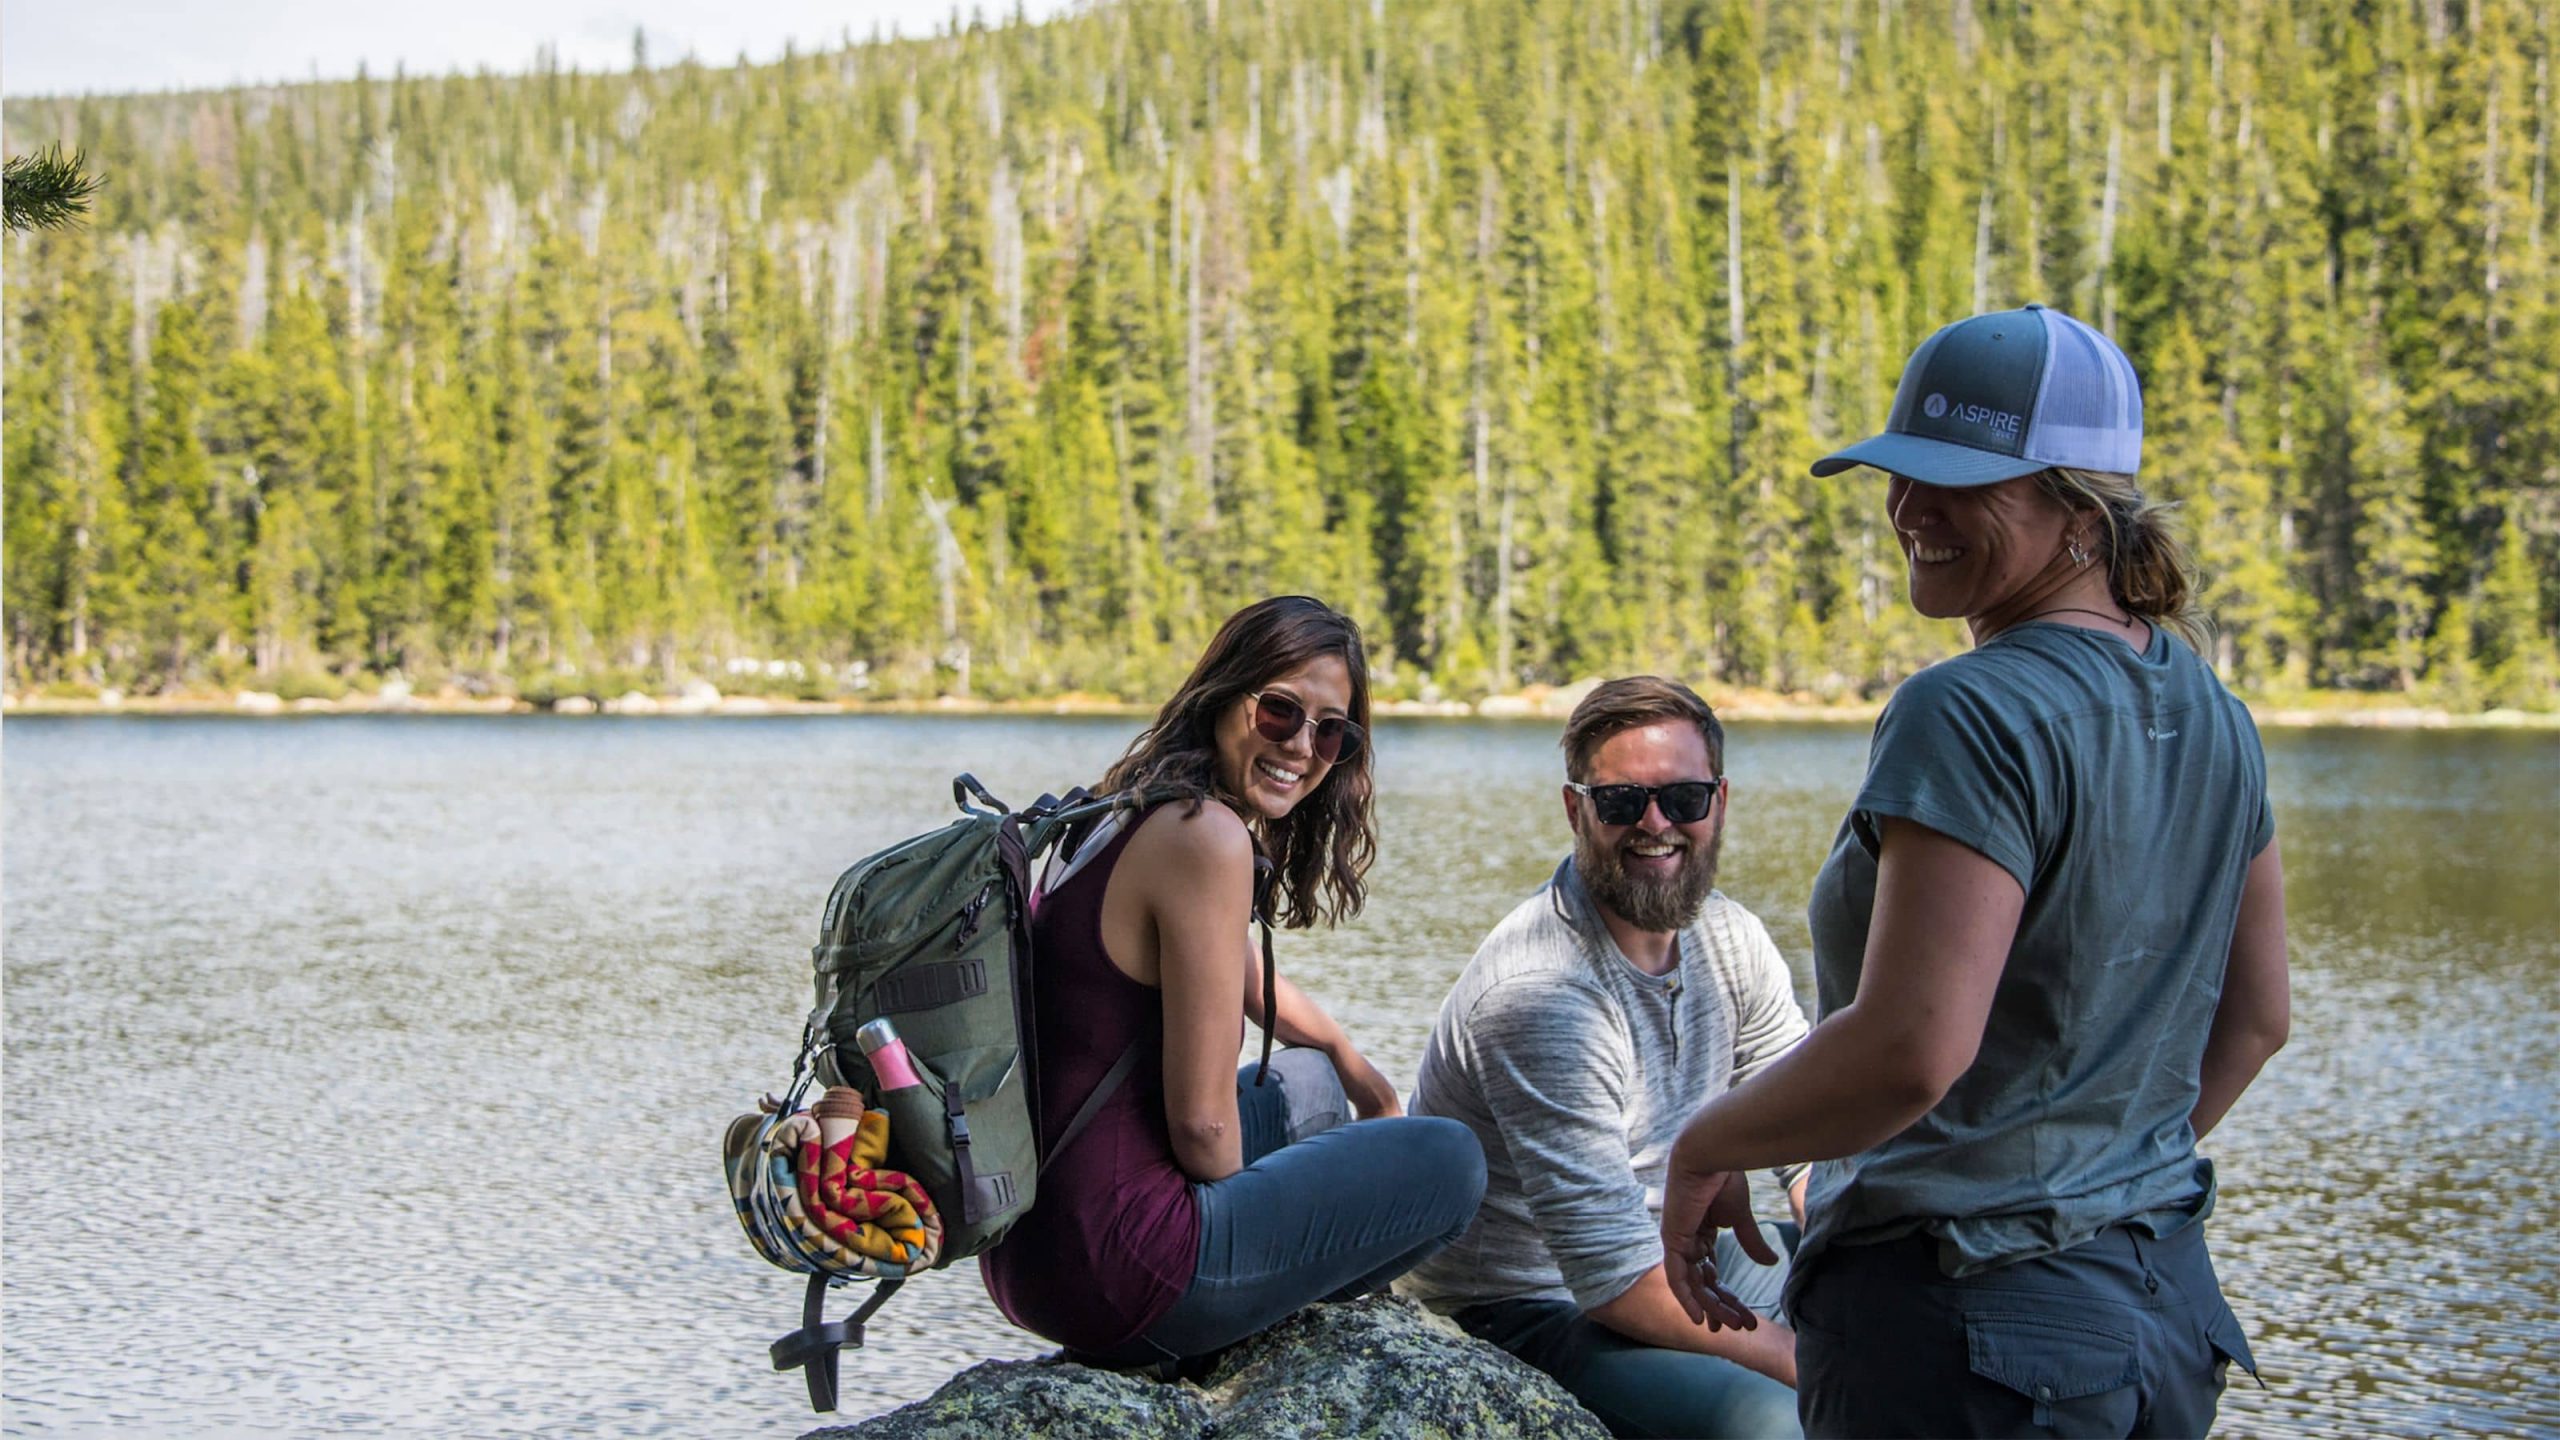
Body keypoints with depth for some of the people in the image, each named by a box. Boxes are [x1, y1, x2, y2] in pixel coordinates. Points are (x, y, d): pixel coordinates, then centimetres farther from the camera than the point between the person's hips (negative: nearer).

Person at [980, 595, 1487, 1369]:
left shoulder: (1131, 814, 13)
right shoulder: (1206, 836, -17)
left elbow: (1250, 980, 33)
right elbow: (1201, 1122, -18)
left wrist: (1356, 1068, 46)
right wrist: (1250, 1215, 2)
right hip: (1109, 1267, -10)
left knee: (1307, 1088, 33)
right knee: (1450, 1160, 2)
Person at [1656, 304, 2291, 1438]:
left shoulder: (1970, 716, -19)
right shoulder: (2209, 712, 7)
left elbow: (1910, 1050, -26)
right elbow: (2252, 1020, 15)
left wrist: (1705, 1148, -11)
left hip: (1968, 1338, -9)